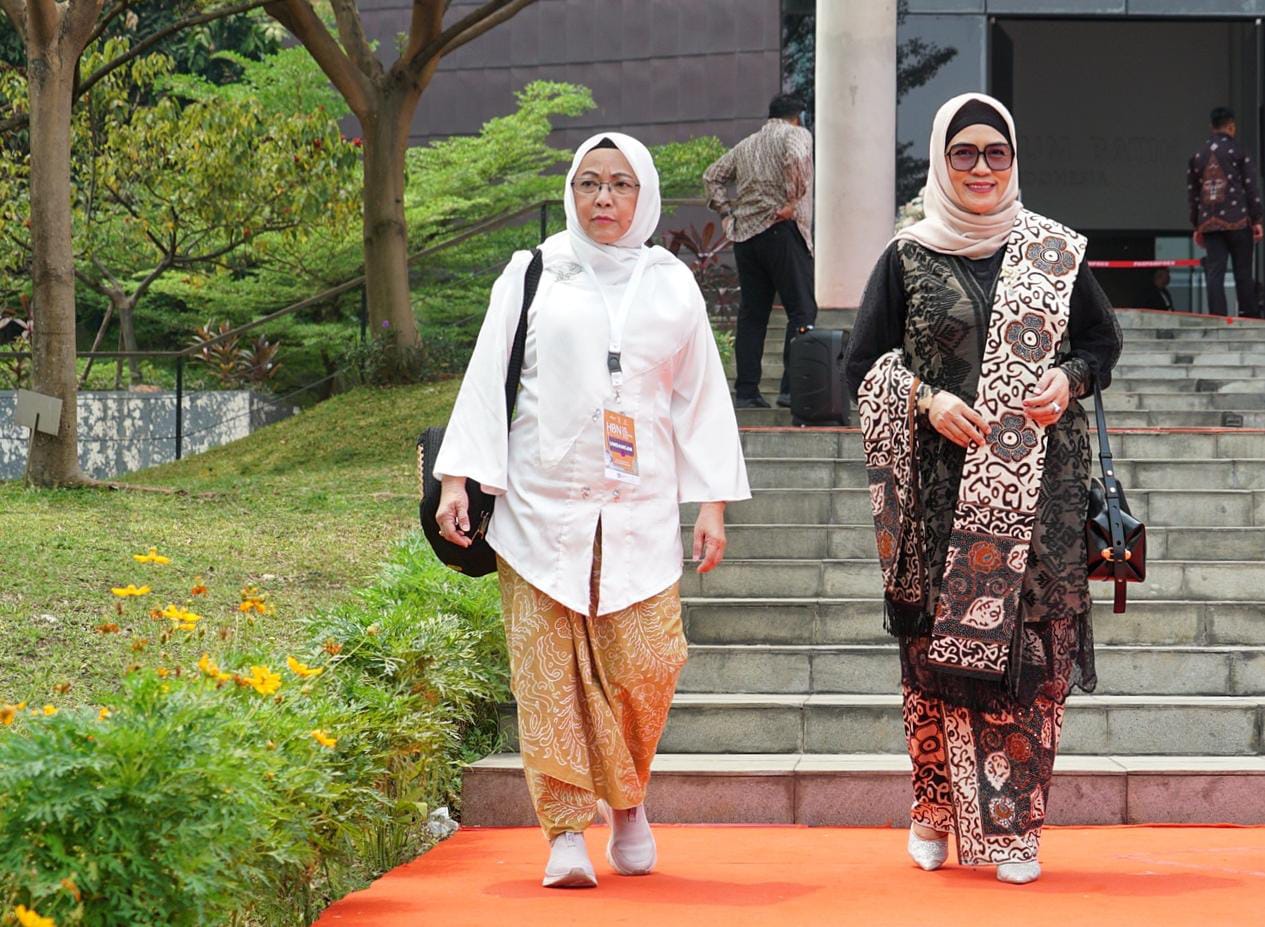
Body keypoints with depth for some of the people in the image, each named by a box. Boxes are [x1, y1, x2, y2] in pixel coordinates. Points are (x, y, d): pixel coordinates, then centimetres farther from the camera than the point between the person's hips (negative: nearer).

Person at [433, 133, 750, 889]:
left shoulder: (672, 286, 11)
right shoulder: (531, 277, 7)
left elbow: (702, 397, 13)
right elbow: (486, 380, 6)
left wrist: (713, 503, 8)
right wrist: (458, 478, -2)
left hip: (639, 510, 1)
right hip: (542, 504, 0)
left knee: (643, 666, -7)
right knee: (548, 672, -5)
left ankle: (627, 803, 17)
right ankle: (567, 829, 0)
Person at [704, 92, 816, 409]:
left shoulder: (745, 145, 22)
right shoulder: (796, 134, 2)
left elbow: (712, 176, 23)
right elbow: (796, 158, -20)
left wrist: (727, 212, 16)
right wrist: (793, 202, -15)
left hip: (744, 234, 6)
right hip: (781, 230, -6)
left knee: (752, 312, 9)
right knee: (802, 310, -4)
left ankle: (746, 390, 6)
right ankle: (792, 388, -14)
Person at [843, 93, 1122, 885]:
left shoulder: (1056, 253, 9)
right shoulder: (907, 259, 5)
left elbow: (1104, 338, 17)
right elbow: (864, 364, 7)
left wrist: (1070, 378, -4)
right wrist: (927, 400, -10)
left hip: (1037, 488, 1)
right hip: (943, 485, -1)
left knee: (1031, 643, -3)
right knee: (939, 642, -2)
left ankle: (1014, 826, 3)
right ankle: (941, 814, 10)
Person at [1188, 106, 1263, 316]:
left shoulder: (1197, 156, 12)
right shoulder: (1238, 151, -2)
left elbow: (1192, 193, 14)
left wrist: (1196, 226, 19)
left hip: (1209, 223, 3)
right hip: (1237, 221, -3)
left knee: (1214, 273, 1)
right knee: (1243, 273, 1)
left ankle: (1217, 318, -5)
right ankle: (1248, 317, -1)